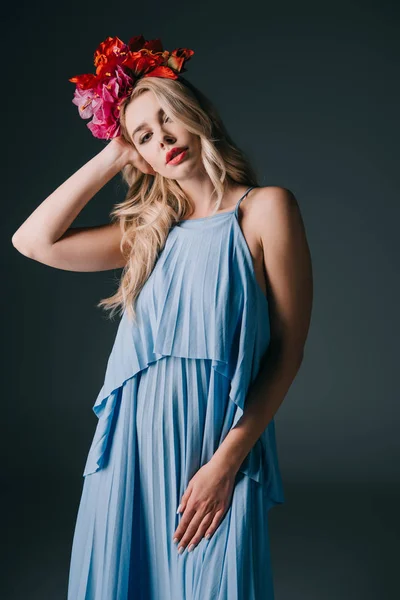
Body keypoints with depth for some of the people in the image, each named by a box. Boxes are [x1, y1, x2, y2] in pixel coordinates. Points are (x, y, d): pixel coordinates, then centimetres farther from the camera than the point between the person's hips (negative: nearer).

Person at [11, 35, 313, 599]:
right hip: (131, 448, 4)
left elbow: (287, 350, -7)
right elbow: (33, 240, 3)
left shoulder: (264, 208, -3)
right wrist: (110, 156, 6)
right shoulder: (147, 229, 12)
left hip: (214, 453, -4)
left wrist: (227, 460, -12)